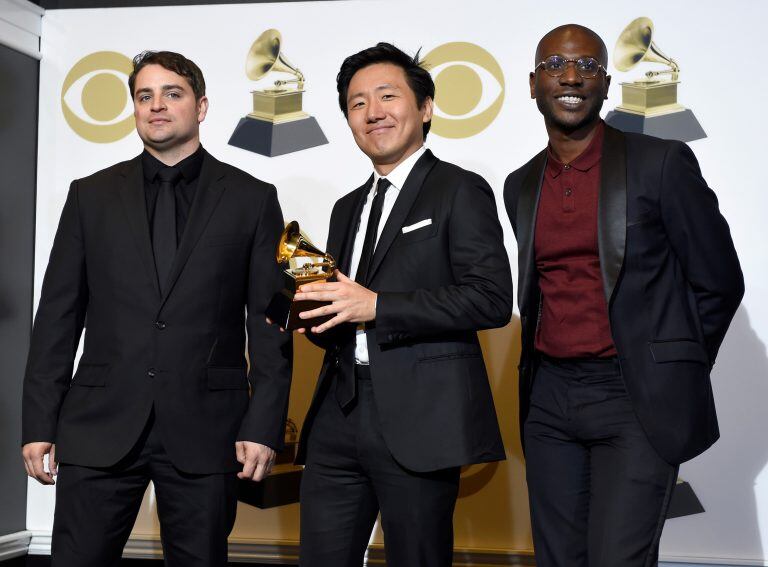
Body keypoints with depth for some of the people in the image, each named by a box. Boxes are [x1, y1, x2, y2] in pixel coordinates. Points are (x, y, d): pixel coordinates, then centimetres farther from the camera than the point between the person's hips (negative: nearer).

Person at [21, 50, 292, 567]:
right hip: (99, 427, 1)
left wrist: (264, 426, -6)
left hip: (205, 428, -1)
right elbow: (58, 315, 8)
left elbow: (270, 321, 2)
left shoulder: (252, 199, 5)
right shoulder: (91, 195, 10)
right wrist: (39, 423, 3)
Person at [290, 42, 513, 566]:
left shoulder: (460, 191, -2)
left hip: (418, 422, -6)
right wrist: (309, 315, 1)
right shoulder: (348, 208, 20)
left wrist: (377, 306, -17)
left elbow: (492, 299, -14)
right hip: (338, 416, 6)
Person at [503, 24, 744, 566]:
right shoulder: (521, 185, 10)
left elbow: (719, 282, -1)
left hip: (635, 400, -5)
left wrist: (674, 375, 3)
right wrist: (539, 369, 13)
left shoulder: (661, 163, -5)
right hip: (548, 400, 5)